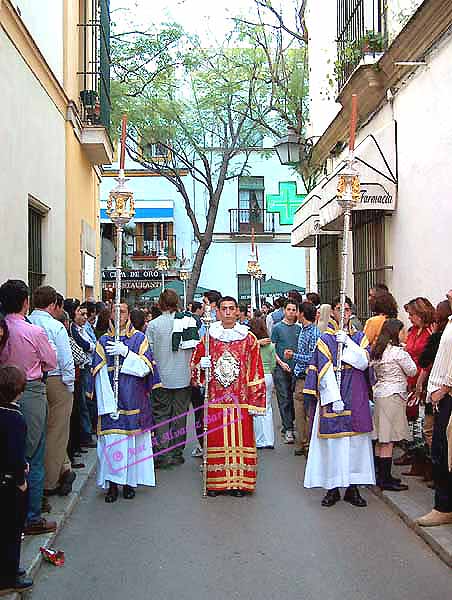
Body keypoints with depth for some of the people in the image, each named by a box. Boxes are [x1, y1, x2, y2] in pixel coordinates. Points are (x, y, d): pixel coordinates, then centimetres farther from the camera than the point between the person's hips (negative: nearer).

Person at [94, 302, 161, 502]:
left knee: (132, 439, 2)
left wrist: (126, 352, -14)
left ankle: (129, 482, 14)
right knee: (112, 440, -5)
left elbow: (145, 368, -3)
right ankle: (112, 483, 4)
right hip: (111, 400, 0)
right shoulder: (103, 341, 7)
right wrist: (108, 403, -11)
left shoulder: (139, 338, 6)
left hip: (134, 401, 0)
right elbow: (100, 374, -1)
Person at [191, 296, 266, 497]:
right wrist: (201, 365, -10)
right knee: (215, 440, 3)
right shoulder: (208, 337, 6)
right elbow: (194, 363, 15)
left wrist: (256, 402, -3)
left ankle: (239, 481, 13)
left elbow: (256, 372, 2)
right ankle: (216, 482, 14)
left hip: (240, 400, -1)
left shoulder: (248, 339, 3)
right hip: (215, 399, 1)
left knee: (240, 439, 2)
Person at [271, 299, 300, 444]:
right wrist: (281, 363, -11)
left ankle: (287, 425, 19)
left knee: (294, 399, 7)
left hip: (296, 368, 4)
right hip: (281, 368, -4)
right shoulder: (277, 327, 1)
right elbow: (272, 349, 0)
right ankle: (288, 429, -3)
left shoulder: (299, 328, 11)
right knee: (284, 399, -5)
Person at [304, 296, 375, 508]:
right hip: (331, 395, -2)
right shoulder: (325, 339, 4)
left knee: (355, 441, 2)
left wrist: (347, 342, -12)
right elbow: (325, 371, -6)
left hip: (355, 397, 2)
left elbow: (363, 363, -4)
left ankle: (353, 487, 10)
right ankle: (332, 488, 6)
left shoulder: (360, 337, 12)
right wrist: (334, 398, -15)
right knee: (332, 441, -2)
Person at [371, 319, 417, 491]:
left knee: (381, 439, 13)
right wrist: (406, 355, 10)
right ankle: (386, 480, 0)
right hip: (393, 394, -8)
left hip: (379, 393, 8)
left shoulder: (376, 351, 11)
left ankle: (381, 475, 21)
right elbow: (412, 371, -3)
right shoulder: (398, 351, -12)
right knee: (388, 440, -4)